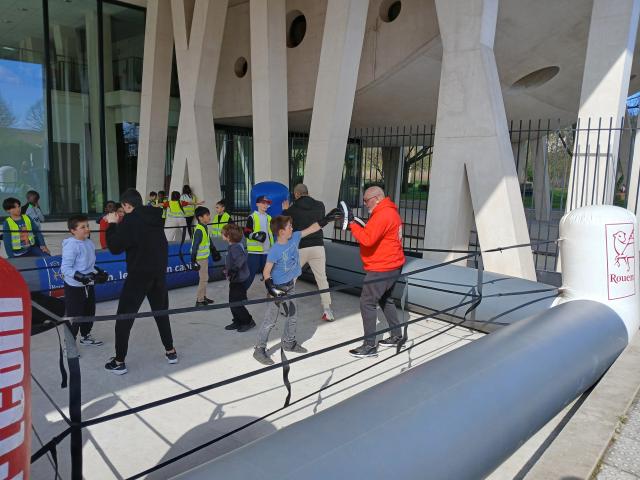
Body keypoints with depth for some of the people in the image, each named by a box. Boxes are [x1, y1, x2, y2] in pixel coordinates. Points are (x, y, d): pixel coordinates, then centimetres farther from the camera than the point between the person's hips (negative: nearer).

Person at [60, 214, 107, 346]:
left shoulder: (89, 243, 4)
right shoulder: (71, 246, -21)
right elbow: (65, 268, -24)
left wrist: (99, 272, 6)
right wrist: (80, 277, -32)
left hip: (88, 285, 8)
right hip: (74, 287, -8)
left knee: (89, 312, 21)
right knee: (74, 315, 0)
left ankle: (85, 336, 40)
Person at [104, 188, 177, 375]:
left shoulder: (129, 220, -14)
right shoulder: (155, 216, 4)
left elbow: (115, 247, -10)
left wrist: (112, 225, 0)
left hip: (139, 274, -6)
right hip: (159, 272, 6)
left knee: (125, 316, 4)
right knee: (161, 312, 18)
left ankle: (119, 361, 8)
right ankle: (170, 352, 24)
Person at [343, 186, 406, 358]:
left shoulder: (383, 215, -19)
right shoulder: (391, 211, 14)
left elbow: (367, 239, -27)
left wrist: (352, 223, -19)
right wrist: (362, 226, 3)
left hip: (382, 268, -11)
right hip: (392, 266, 11)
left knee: (367, 303, -7)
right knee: (385, 300, 23)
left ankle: (370, 346, -3)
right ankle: (396, 335, 32)